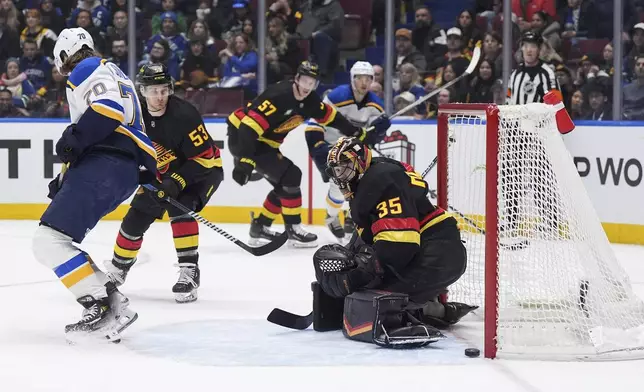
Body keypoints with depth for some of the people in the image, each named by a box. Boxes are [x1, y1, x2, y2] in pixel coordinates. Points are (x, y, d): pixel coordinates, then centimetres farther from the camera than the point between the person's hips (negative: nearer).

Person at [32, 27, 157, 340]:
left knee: (50, 240, -16)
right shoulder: (115, 77, 33)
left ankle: (102, 306, -20)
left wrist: (73, 139, -16)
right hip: (123, 172, 10)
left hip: (104, 167, -10)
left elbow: (108, 108, -19)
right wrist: (65, 179, 36)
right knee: (58, 240, 10)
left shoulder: (87, 69, 2)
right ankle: (111, 302, 3)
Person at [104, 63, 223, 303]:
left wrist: (178, 181, -36)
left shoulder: (183, 115, -31)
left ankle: (189, 271, -26)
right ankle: (118, 267, 26)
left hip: (203, 169, -6)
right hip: (163, 173, 6)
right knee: (137, 216, 3)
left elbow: (204, 158, -29)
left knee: (180, 208, -31)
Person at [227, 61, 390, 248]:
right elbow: (249, 126, -33)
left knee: (285, 184, 10)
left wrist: (360, 133, 13)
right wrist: (244, 161, -37)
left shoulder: (309, 100, -1)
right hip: (242, 137, -9)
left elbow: (330, 116, 14)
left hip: (262, 141, 9)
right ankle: (293, 230, -6)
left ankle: (260, 227, 21)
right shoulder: (279, 96, -28)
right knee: (290, 176, -15)